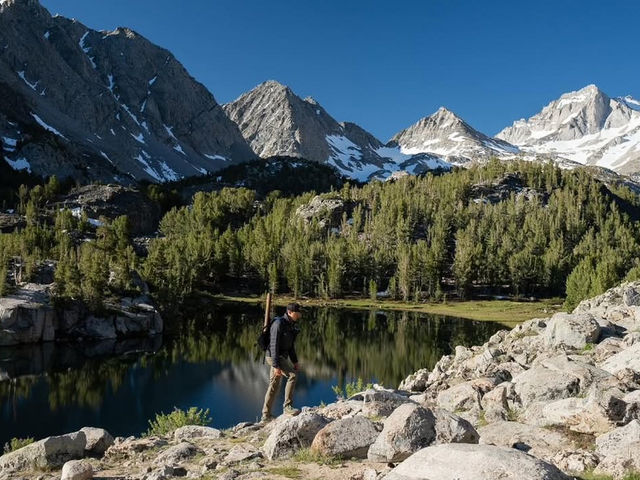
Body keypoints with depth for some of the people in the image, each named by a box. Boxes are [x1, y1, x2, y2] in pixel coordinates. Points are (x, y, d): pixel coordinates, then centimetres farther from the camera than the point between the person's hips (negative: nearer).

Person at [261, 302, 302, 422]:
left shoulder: (291, 325, 9)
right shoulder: (279, 323, -20)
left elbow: (290, 345, 19)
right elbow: (274, 345, -23)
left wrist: (294, 361, 13)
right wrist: (276, 365, -26)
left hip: (282, 357, 9)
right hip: (274, 357, -9)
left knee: (274, 385, 11)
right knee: (292, 375, -20)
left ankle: (266, 414, 18)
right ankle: (288, 406, -15)